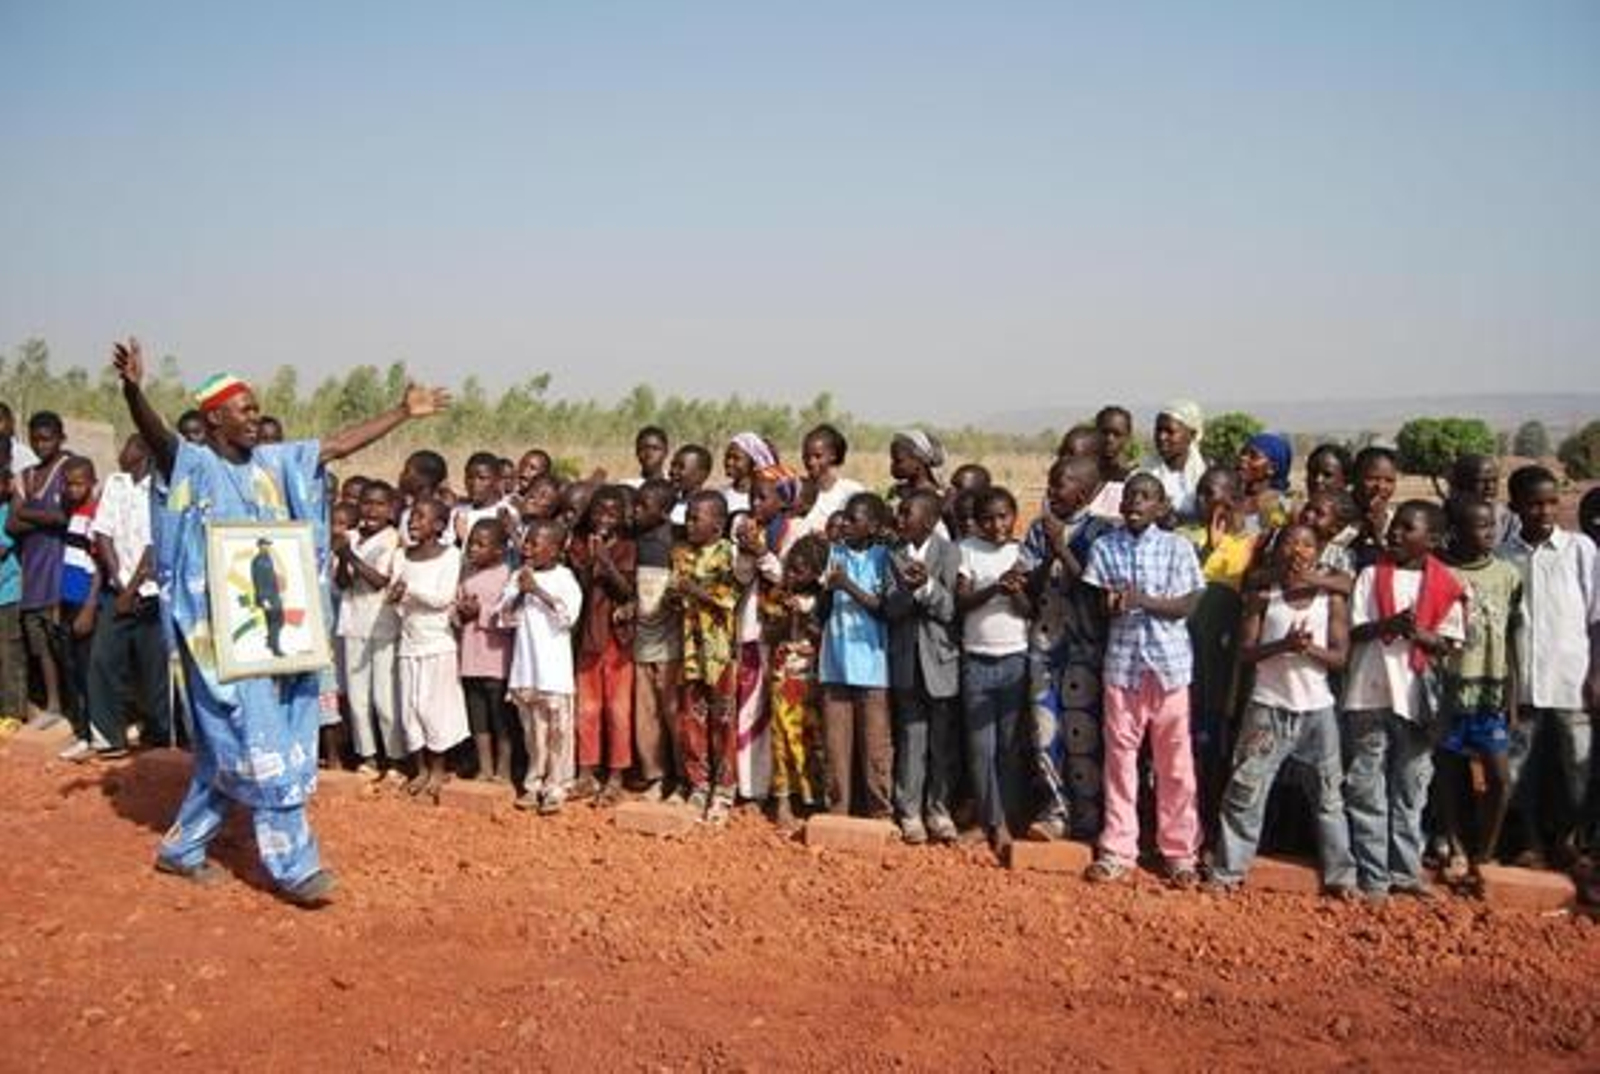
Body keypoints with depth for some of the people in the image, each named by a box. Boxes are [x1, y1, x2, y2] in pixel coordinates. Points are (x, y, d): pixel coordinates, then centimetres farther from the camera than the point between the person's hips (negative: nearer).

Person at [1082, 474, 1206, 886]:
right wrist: (1109, 602, -21)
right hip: (1122, 663, 1)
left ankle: (1180, 851, 17)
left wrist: (1143, 600, -19)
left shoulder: (1178, 548, -1)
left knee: (1175, 761, 5)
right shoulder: (1104, 547, 3)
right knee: (1119, 756, 6)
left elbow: (1187, 605, -6)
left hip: (1169, 662, -1)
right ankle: (1117, 850, 16)